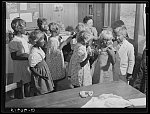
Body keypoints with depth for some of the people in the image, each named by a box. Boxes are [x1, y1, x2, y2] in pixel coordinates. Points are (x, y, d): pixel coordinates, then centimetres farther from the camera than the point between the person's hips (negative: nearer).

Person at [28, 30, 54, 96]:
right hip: (40, 73, -9)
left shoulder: (38, 48, 0)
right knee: (40, 94, 3)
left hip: (44, 70, 9)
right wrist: (41, 76, -24)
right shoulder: (33, 54, -28)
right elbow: (31, 68, -22)